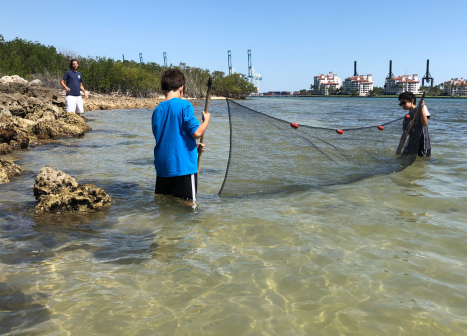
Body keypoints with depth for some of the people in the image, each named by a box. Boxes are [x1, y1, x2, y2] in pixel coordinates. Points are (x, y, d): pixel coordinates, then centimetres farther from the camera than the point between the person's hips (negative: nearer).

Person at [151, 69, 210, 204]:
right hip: (183, 166, -6)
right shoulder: (184, 105, -10)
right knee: (189, 205, 2)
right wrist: (206, 120, 5)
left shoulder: (157, 110, 11)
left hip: (162, 167, 6)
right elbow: (196, 133, -15)